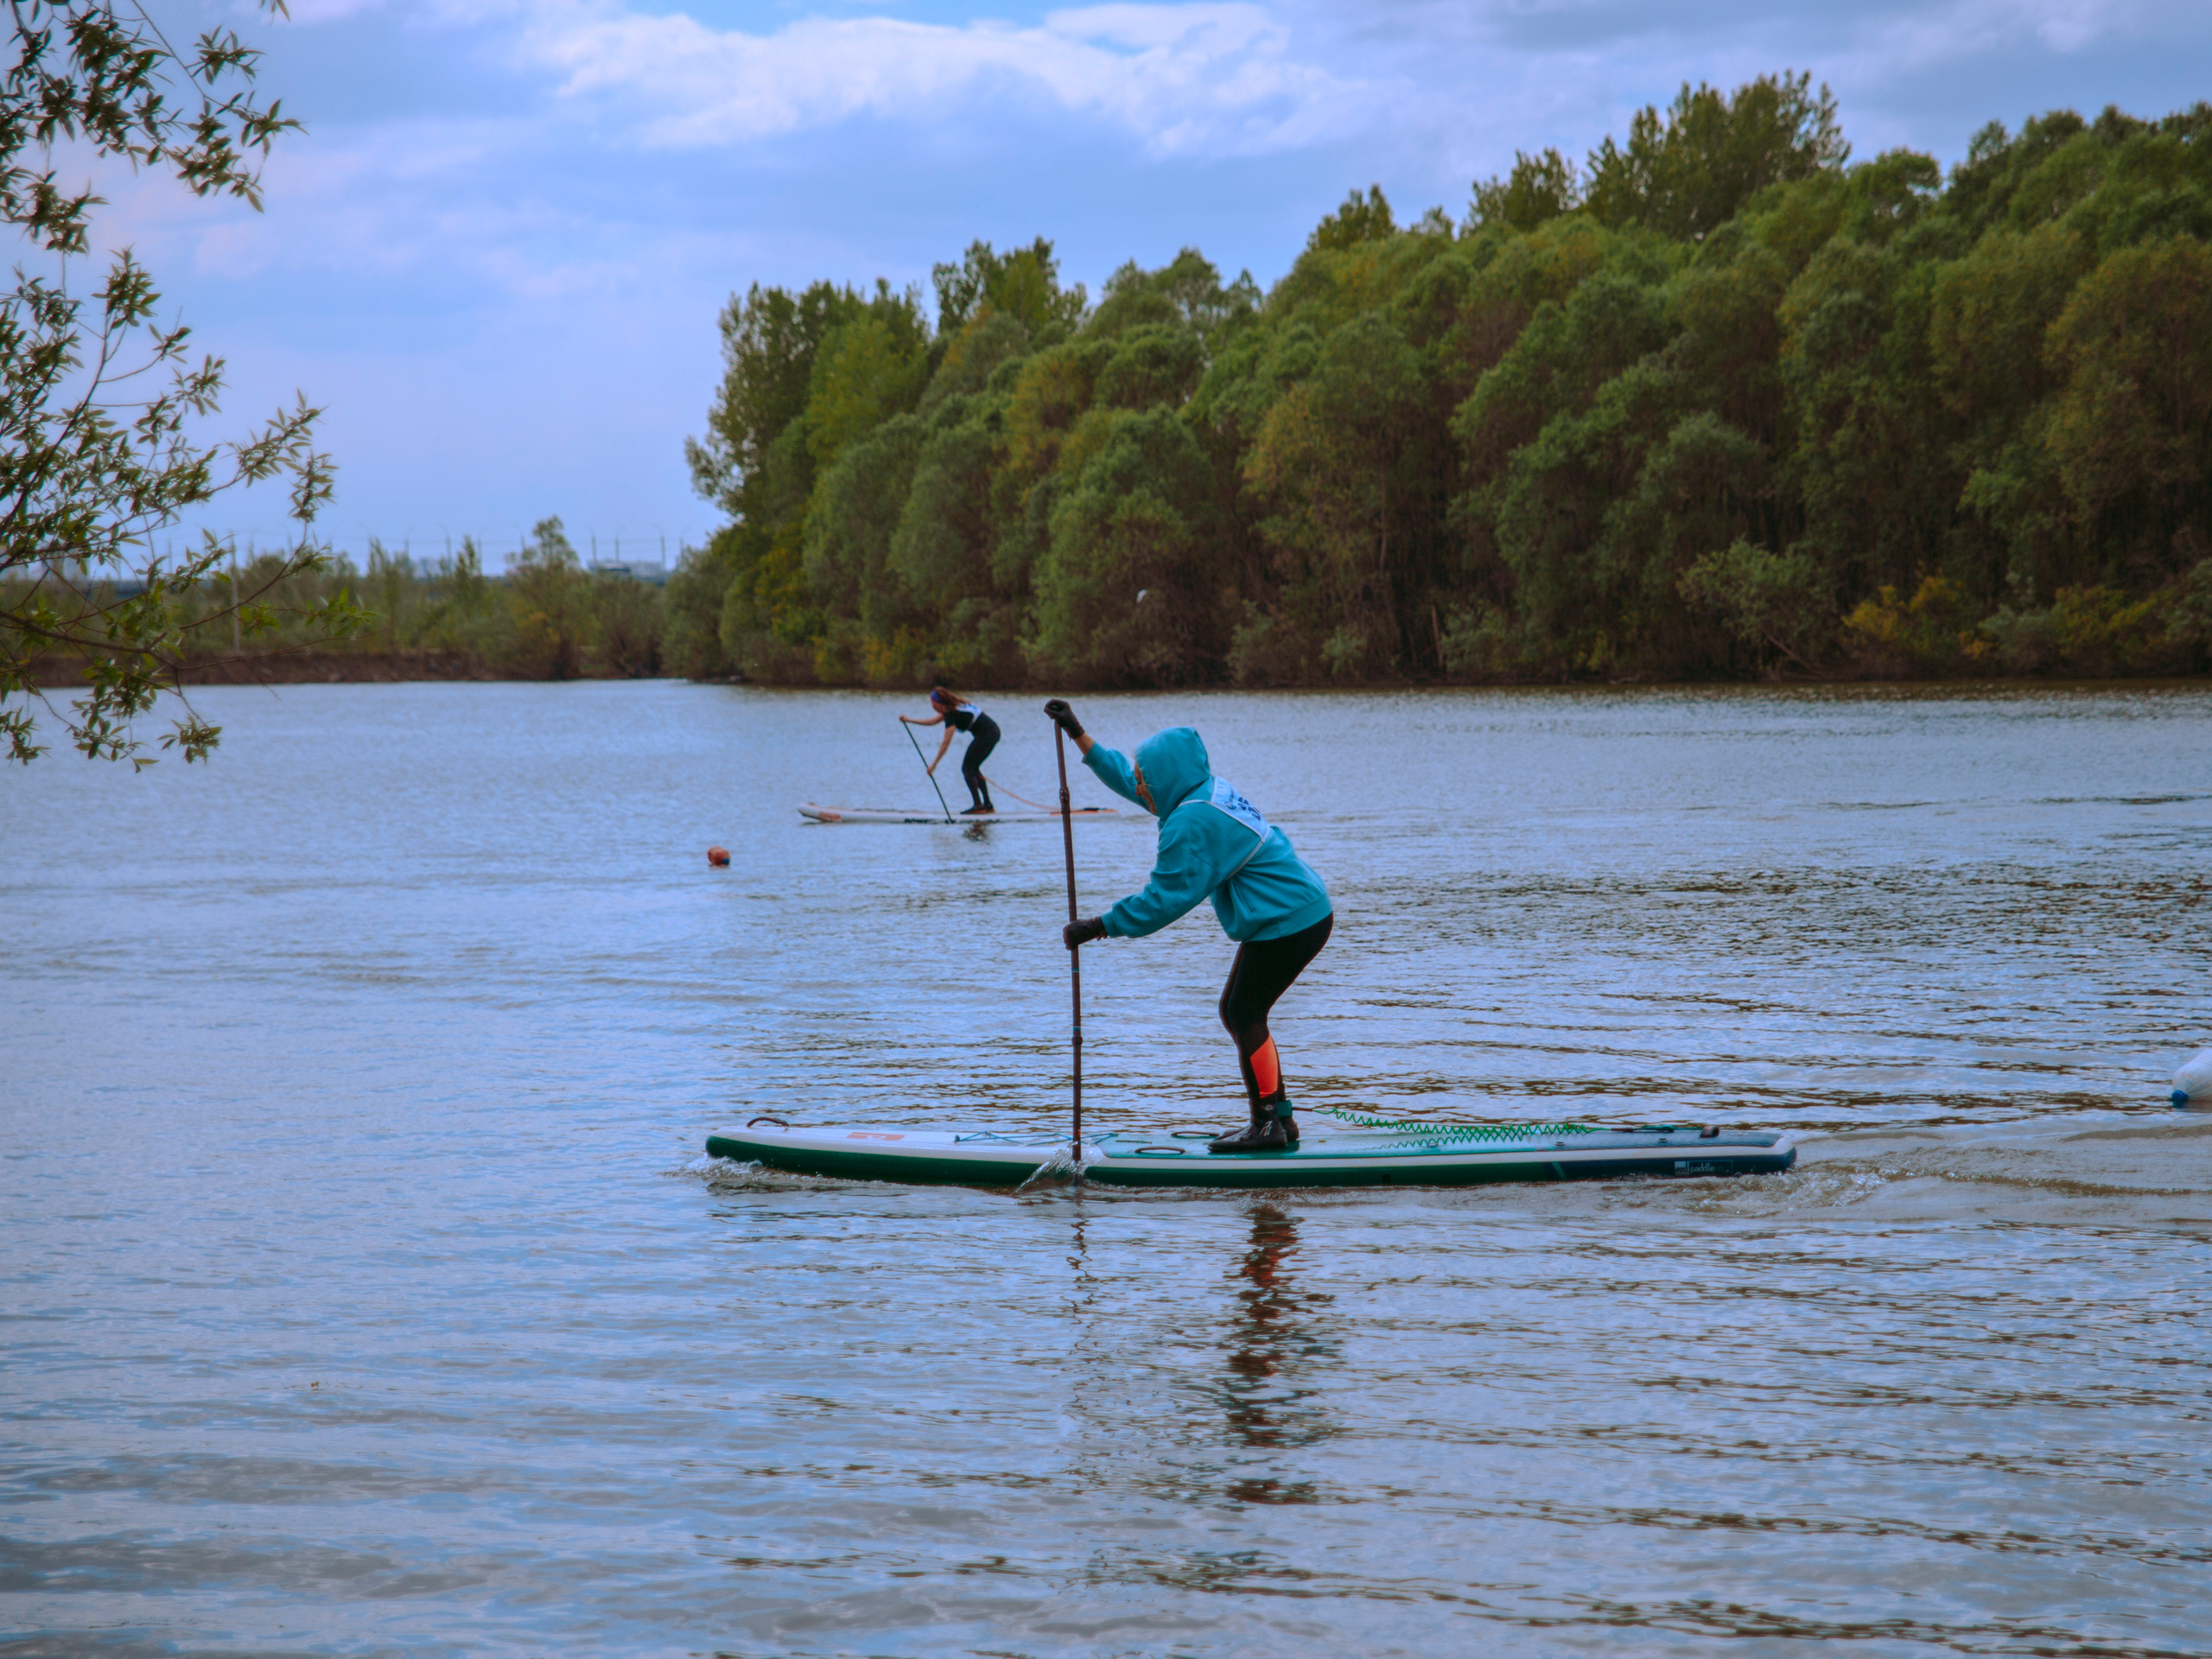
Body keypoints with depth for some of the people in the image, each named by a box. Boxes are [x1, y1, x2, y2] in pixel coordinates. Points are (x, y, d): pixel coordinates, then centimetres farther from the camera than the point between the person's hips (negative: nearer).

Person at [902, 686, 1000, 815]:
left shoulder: (952, 714, -14)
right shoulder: (953, 707, 14)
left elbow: (946, 743, -17)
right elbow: (933, 721, 26)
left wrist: (934, 764, -13)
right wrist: (909, 720, 28)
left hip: (985, 735, -10)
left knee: (967, 768, -4)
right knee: (973, 769, 16)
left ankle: (978, 805, -11)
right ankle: (988, 805, 14)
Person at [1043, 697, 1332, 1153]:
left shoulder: (1191, 824, -21)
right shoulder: (1205, 788, 10)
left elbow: (1165, 899, -19)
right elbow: (1125, 778, 23)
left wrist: (1099, 926, -13)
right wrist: (1078, 734, 23)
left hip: (1289, 923, -10)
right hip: (1304, 911, 10)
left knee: (1242, 1015, -4)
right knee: (1241, 1013, 14)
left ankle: (1268, 1127, -1)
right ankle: (1279, 1120, 19)